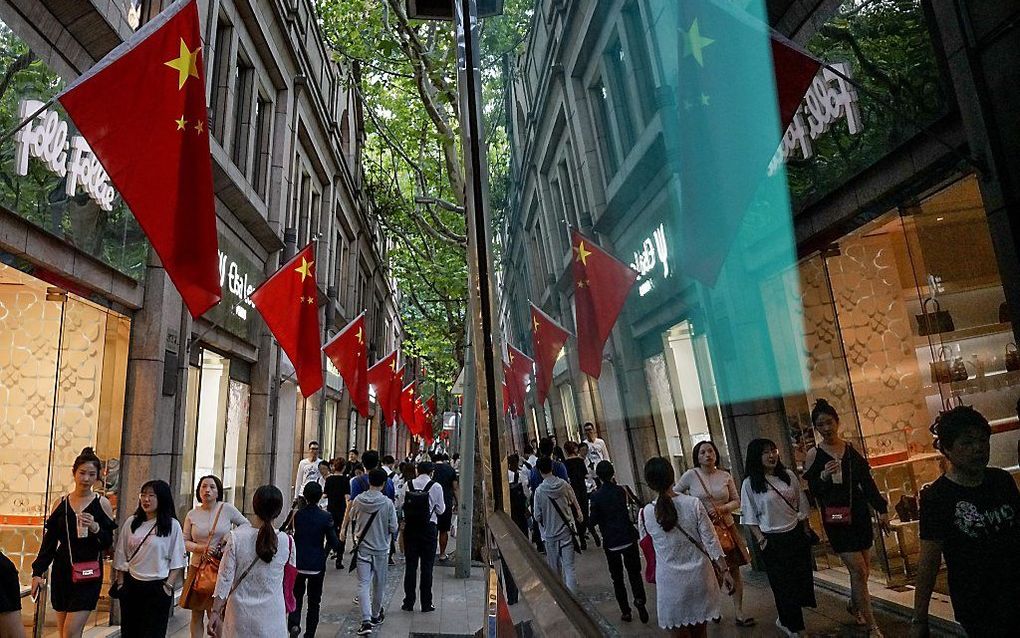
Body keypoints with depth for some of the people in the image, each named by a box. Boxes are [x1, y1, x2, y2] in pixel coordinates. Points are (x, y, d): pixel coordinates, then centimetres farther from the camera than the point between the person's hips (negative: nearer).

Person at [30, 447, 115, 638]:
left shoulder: (102, 503, -4)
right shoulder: (62, 503, 4)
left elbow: (107, 543, -5)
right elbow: (49, 542, 10)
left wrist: (95, 528, -23)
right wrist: (38, 572, 3)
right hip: (62, 572, 4)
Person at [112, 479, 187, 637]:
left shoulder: (172, 525, -7)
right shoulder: (131, 522, 3)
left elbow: (177, 561, -5)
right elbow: (121, 556, 10)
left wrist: (168, 586, -10)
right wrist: (120, 582, 5)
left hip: (158, 588, -3)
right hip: (131, 585, 4)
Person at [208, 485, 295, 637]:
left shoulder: (236, 537, -10)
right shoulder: (287, 542, -9)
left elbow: (225, 578, -8)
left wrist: (215, 612, -1)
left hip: (240, 613, 1)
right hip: (271, 617, 0)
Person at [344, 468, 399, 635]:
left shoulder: (358, 500, -8)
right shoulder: (387, 503, -17)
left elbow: (352, 518, 10)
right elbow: (393, 528, -11)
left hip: (362, 547, 1)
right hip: (381, 549, -1)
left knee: (363, 584, 3)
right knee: (378, 584, 16)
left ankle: (366, 620, -9)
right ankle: (375, 615, 31)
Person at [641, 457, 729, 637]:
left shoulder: (645, 514, -10)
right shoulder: (693, 504, -10)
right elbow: (711, 541, -7)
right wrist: (725, 570, 2)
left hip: (670, 581, -1)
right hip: (699, 576, 1)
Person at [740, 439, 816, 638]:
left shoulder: (788, 475, 0)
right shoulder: (750, 484, -11)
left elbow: (801, 505, 9)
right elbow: (750, 517, -7)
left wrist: (806, 531, 9)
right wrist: (761, 540, -11)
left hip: (796, 534, 4)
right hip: (772, 539, -4)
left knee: (802, 576, 11)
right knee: (783, 583, 4)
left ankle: (785, 620, 33)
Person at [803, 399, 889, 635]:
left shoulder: (851, 449, 4)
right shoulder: (814, 455, -7)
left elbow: (867, 482, 10)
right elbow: (814, 492, -7)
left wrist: (882, 510, 8)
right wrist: (823, 477, -25)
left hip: (860, 513, 4)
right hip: (836, 518, -4)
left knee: (863, 569, 13)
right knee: (858, 570, -7)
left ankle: (854, 605, 40)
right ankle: (872, 627, 5)